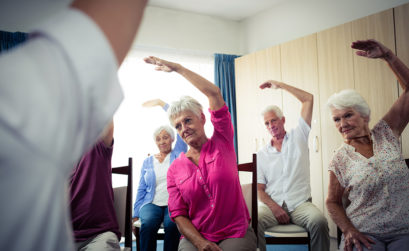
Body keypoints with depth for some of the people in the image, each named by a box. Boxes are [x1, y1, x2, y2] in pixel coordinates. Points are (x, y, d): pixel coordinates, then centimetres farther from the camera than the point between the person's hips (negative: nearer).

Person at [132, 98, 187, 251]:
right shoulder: (147, 161, 19)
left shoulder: (179, 153, 11)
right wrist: (136, 215, 6)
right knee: (148, 223, -33)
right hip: (152, 203, 2)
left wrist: (161, 103, 4)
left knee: (172, 225, -35)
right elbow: (141, 190, 17)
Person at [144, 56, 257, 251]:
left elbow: (214, 93, -7)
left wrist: (176, 67, -3)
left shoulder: (222, 143, 1)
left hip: (236, 234, -1)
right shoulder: (175, 169, 6)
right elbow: (178, 215, 4)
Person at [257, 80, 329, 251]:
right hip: (272, 204, 1)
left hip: (300, 203, 0)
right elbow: (259, 188, 8)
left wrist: (279, 85, 12)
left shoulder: (298, 137, 12)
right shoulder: (262, 154, 15)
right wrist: (273, 206, -12)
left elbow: (308, 99, 8)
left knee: (319, 222, -33)